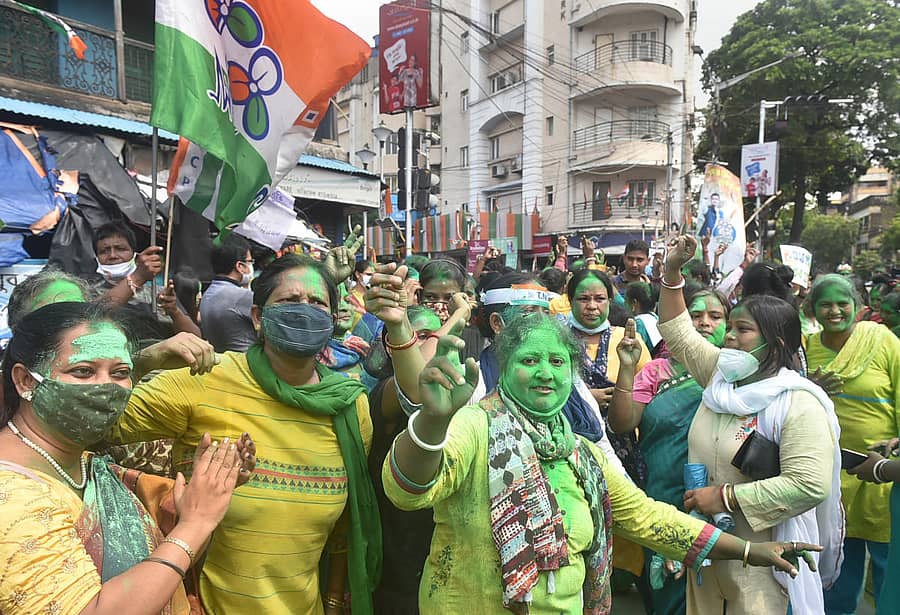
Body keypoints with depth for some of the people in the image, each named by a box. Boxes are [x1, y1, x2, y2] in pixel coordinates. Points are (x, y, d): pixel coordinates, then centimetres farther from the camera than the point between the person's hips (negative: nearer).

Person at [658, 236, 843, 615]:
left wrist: (725, 497, -23)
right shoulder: (721, 373, 2)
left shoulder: (798, 404, -18)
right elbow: (678, 332, 12)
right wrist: (672, 271, 4)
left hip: (758, 560, -6)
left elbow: (809, 485, -27)